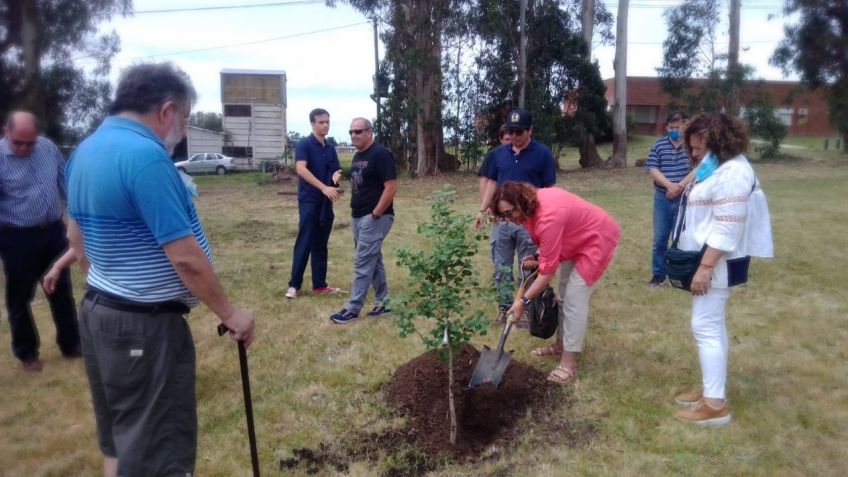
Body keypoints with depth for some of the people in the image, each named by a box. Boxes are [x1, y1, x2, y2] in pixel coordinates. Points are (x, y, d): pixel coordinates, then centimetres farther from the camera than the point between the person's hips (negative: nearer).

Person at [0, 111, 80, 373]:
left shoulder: (48, 147, 1)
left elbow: (65, 183, 12)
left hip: (53, 232, 5)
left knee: (62, 291, 14)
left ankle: (71, 344, 29)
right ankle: (27, 353, 26)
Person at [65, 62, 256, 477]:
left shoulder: (85, 151, 8)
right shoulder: (145, 155, -22)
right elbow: (185, 257, -23)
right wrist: (229, 314, -13)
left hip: (97, 311, 10)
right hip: (145, 325, -10)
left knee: (119, 440, 21)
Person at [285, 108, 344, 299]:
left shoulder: (330, 148, 13)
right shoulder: (304, 144, -7)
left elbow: (335, 171, 15)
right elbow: (301, 169, -21)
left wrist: (336, 178, -12)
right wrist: (324, 187, -29)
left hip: (326, 202, 6)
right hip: (309, 200, -6)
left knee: (321, 245, 10)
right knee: (304, 243, -5)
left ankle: (319, 285, 16)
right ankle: (294, 284, 3)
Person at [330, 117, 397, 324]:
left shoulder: (380, 154, -14)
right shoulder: (357, 156, 14)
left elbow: (391, 187, -20)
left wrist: (375, 214, -19)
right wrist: (355, 212, 13)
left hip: (374, 218, -9)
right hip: (358, 217, 9)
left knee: (363, 263, -6)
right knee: (374, 261, 13)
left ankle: (352, 309, 0)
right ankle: (383, 303, 22)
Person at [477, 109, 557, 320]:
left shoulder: (542, 154, -5)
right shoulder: (499, 153, 7)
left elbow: (549, 189, -4)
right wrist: (483, 210, 6)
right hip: (501, 219, 4)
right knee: (501, 267, 9)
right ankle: (504, 307, 21)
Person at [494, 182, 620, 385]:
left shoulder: (548, 218, -37)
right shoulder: (533, 203, -10)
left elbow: (548, 270, -31)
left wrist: (523, 300, -28)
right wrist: (539, 258, -4)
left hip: (597, 239, -10)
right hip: (577, 239, 10)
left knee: (574, 299, -13)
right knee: (563, 295, 13)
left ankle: (569, 362, -9)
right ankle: (561, 345, 27)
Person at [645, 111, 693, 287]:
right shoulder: (659, 145, 3)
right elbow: (653, 170, -3)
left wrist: (680, 186, -19)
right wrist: (669, 185, -18)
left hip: (685, 199, -2)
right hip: (662, 198, 2)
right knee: (660, 238, 8)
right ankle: (658, 273, 19)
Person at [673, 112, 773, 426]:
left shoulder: (732, 172, -19)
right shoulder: (717, 168, 14)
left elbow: (727, 228, -25)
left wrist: (705, 267, -26)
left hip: (717, 263, -11)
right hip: (707, 260, 11)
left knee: (705, 326, -8)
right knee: (713, 325, 14)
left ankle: (715, 404, -1)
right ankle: (711, 389, 24)